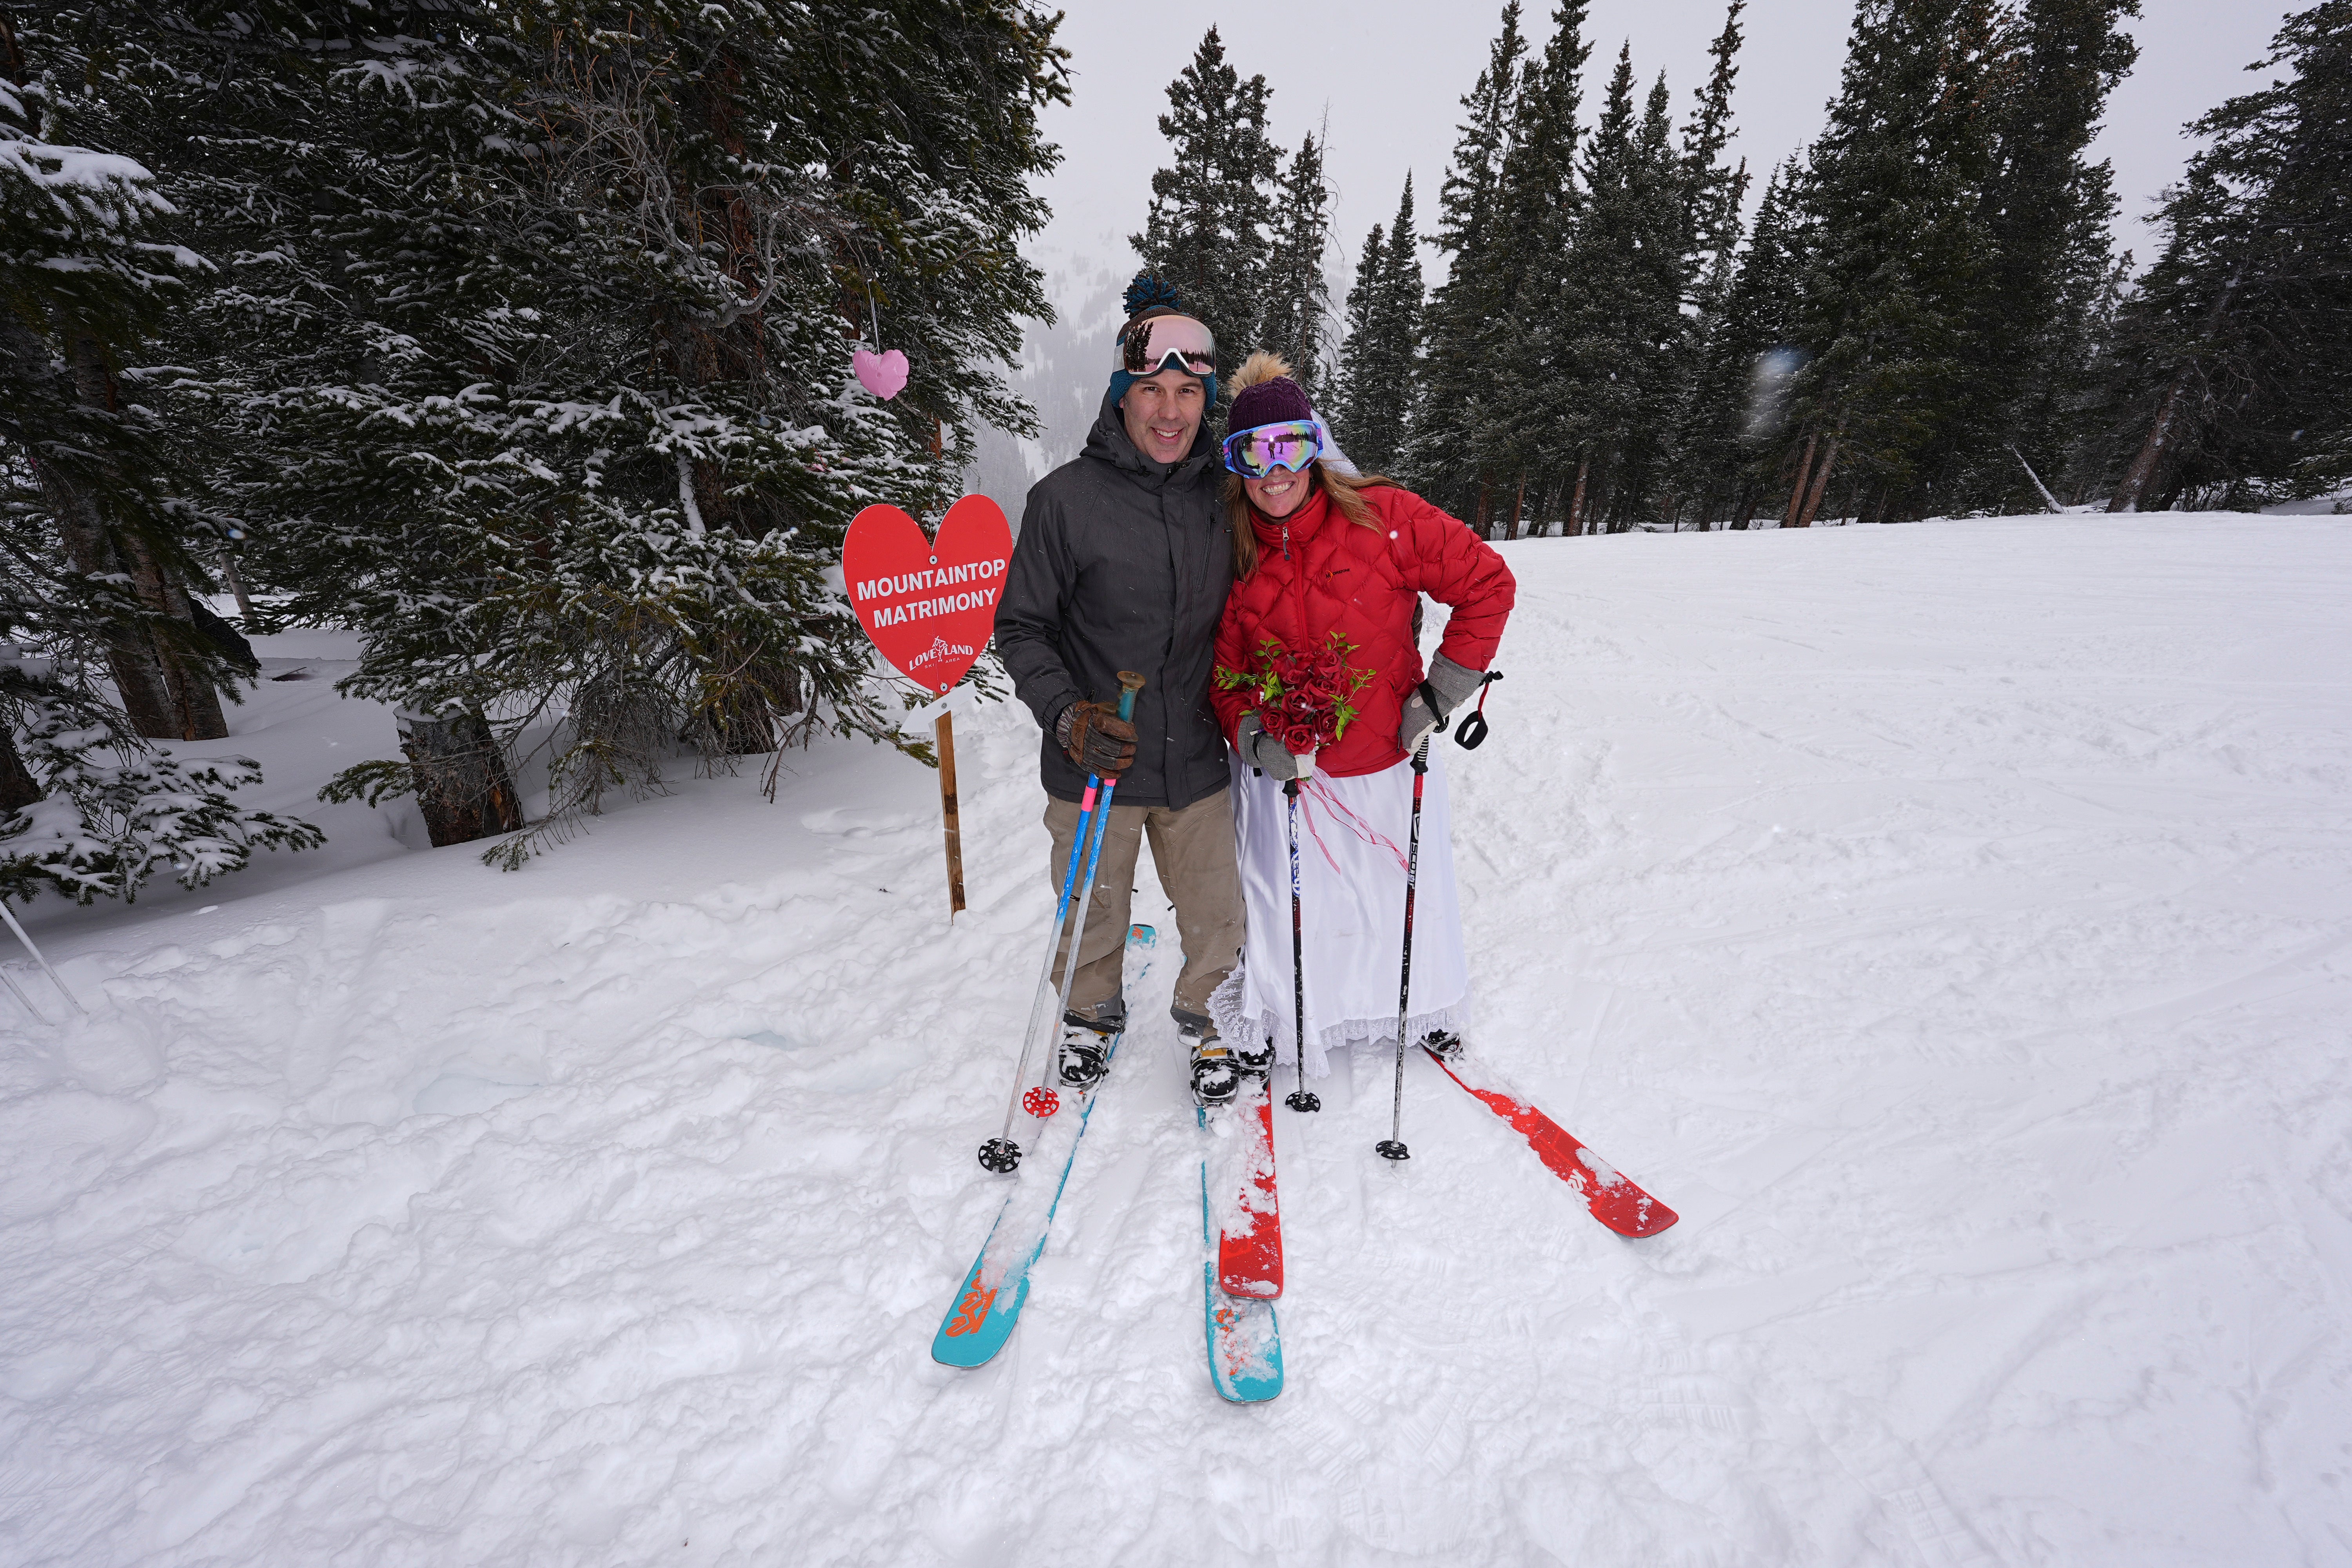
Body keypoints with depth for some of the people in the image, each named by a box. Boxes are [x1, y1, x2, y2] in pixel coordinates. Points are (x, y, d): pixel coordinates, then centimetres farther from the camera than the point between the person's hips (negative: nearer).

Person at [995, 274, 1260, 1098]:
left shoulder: (1222, 495, 4)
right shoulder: (1065, 497, -9)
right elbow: (1021, 628, -5)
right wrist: (1066, 713, -19)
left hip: (1198, 761, 3)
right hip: (1096, 764, -2)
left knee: (1217, 916, 13)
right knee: (1094, 918, 15)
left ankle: (1205, 1012, 42)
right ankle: (1093, 1015, 44)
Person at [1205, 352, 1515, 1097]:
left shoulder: (1383, 517, -11)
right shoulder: (1230, 551, -3)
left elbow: (1487, 582, -6)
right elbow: (1220, 662, 4)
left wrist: (1441, 692, -9)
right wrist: (1250, 735, -12)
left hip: (1390, 762, 0)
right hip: (1283, 774, 1)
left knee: (1408, 894, 16)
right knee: (1286, 908, 9)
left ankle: (1429, 1013, 45)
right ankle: (1264, 1023, 36)